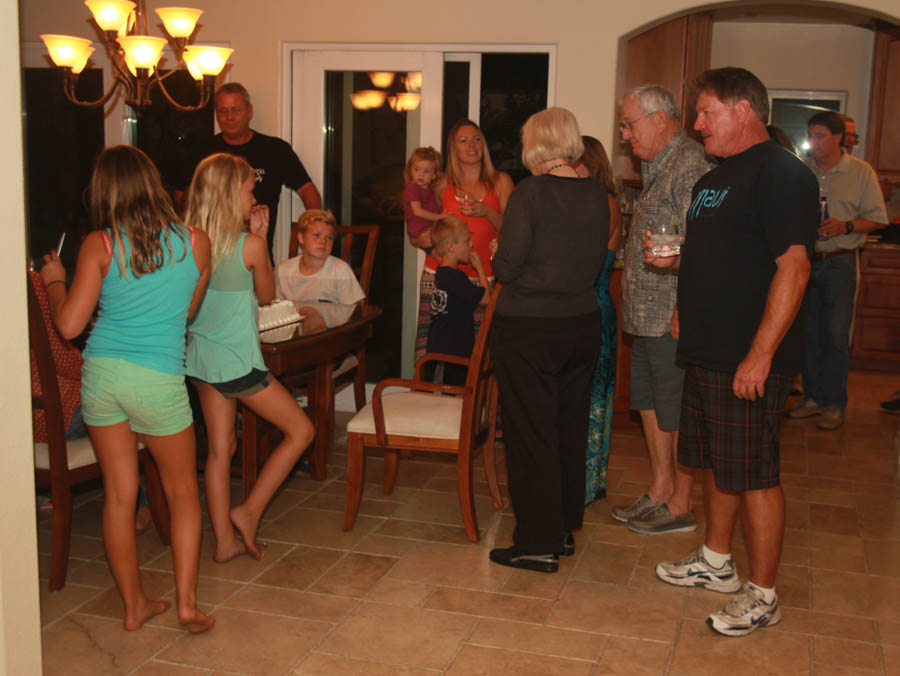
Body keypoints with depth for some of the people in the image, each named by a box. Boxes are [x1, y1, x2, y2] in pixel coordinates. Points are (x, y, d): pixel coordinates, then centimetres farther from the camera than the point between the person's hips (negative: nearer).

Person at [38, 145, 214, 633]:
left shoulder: (98, 246, -5)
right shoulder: (196, 243, -1)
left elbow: (68, 325, -6)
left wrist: (54, 280, 11)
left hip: (101, 373, 1)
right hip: (160, 379, 0)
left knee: (119, 494, 13)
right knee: (182, 489, 16)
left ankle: (134, 605, 24)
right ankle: (186, 603, 12)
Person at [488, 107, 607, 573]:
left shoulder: (530, 193, -15)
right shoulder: (597, 195, 2)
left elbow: (505, 267, -15)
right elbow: (596, 264, 9)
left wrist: (498, 255, 6)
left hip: (527, 329, -6)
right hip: (583, 322, 6)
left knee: (531, 434, 3)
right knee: (570, 429, 16)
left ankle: (538, 544, 9)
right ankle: (564, 530, 27)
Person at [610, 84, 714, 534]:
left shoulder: (690, 166, -16)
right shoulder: (659, 167, 17)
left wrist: (681, 311, -23)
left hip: (672, 317, -10)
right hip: (648, 314, 10)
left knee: (676, 413, 0)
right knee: (649, 403, 17)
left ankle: (680, 507, 12)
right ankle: (659, 492, 29)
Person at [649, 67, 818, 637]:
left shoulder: (781, 173, -14)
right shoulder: (716, 178, 17)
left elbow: (793, 266, -22)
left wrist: (760, 355, -26)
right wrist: (672, 258, 6)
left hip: (749, 359, -9)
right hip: (707, 352, 9)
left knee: (754, 474, -1)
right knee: (715, 462, 19)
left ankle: (763, 596, 11)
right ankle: (717, 562, 36)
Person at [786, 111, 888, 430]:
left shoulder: (861, 172, 1)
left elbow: (877, 218, 0)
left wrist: (845, 227, -16)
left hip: (839, 262, -3)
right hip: (803, 259, 3)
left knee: (836, 335, -3)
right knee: (808, 333, 7)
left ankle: (834, 404, 6)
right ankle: (813, 397, 19)